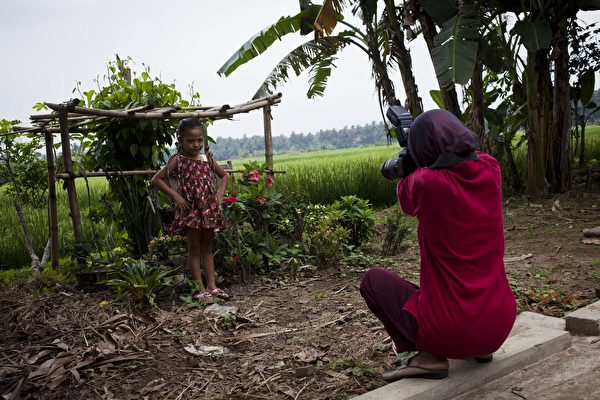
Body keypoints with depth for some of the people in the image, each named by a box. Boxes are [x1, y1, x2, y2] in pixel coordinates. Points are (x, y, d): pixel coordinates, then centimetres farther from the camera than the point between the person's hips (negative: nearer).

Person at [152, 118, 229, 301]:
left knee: (207, 247, 11)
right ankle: (200, 288, 7)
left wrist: (220, 194, 4)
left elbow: (223, 176, 20)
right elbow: (156, 179, -8)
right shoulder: (178, 160, -5)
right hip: (190, 209, -4)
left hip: (210, 208, 5)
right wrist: (175, 195, -14)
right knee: (194, 248, 3)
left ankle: (212, 286, 17)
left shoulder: (207, 158, 7)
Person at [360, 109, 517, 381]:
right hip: (500, 326, 6)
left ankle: (430, 356, 4)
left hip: (449, 332, -6)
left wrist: (414, 160, 20)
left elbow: (407, 202, 6)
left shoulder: (427, 181, -19)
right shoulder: (490, 170, -5)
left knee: (372, 280, 15)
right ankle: (481, 348, 20)